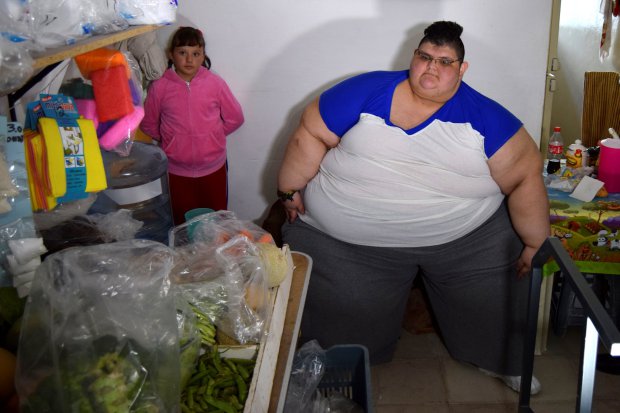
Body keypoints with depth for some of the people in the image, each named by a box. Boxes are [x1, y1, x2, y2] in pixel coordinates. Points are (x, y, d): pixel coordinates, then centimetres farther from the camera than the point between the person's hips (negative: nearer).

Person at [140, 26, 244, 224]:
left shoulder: (215, 83, -7)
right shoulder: (159, 87, -7)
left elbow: (235, 118, 3)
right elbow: (148, 124, 5)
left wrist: (211, 135, 5)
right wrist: (169, 140, 4)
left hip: (213, 167, 0)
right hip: (177, 170, 0)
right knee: (183, 224, 12)